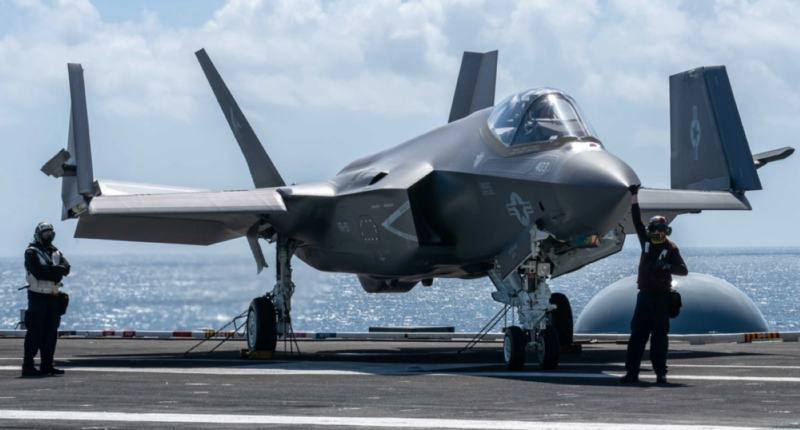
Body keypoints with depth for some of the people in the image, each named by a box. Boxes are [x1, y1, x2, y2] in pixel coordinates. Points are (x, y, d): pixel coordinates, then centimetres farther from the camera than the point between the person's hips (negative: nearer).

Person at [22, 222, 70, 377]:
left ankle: (47, 365, 12)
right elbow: (38, 271, -19)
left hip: (54, 296, 7)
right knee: (35, 331, -10)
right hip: (38, 295, -7)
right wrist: (56, 271, -11)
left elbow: (66, 268, -2)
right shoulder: (32, 252, -3)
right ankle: (28, 365, -10)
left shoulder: (56, 252, 17)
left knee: (50, 331, 7)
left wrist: (49, 269, -18)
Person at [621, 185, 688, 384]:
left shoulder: (671, 249, -2)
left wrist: (666, 266, -26)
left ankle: (661, 373, 2)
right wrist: (634, 196, 5)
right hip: (644, 295, 4)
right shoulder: (646, 242, 10)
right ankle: (632, 371, -2)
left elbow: (683, 270, -10)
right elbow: (637, 220, 10)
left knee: (659, 336, -2)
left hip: (661, 297, -4)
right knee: (637, 334, -1)